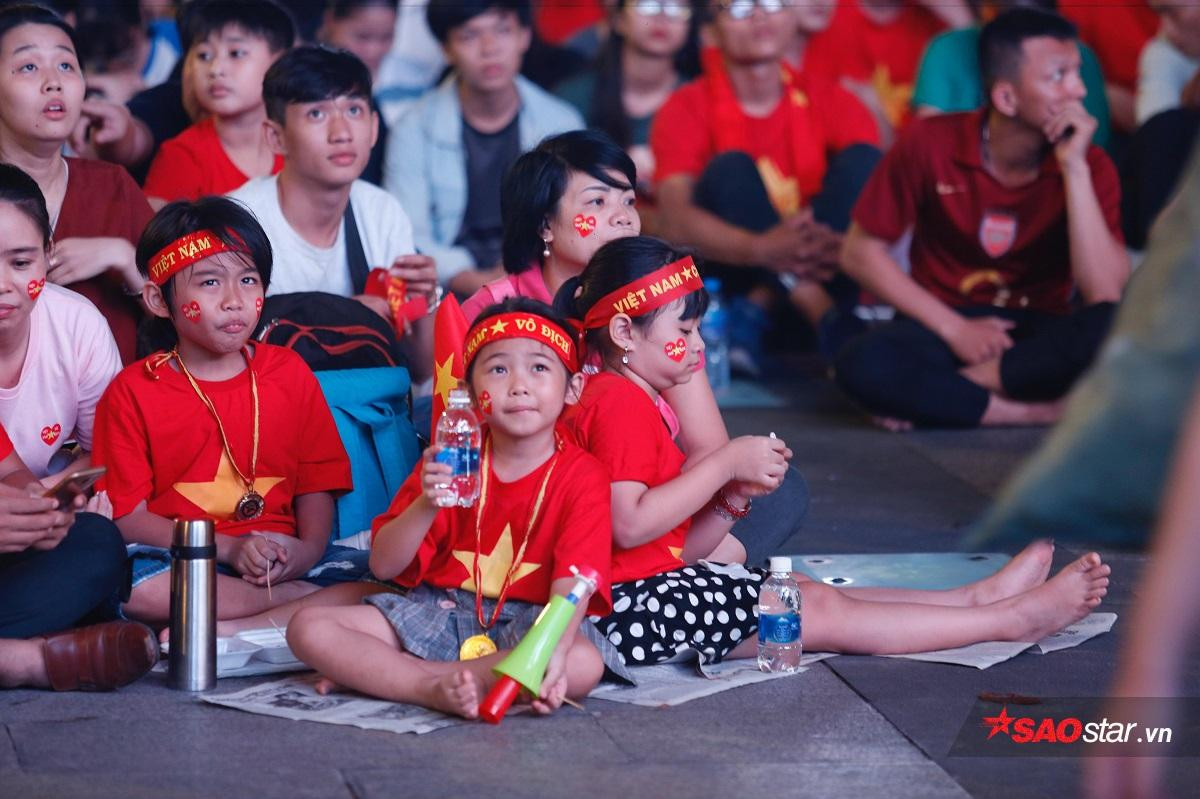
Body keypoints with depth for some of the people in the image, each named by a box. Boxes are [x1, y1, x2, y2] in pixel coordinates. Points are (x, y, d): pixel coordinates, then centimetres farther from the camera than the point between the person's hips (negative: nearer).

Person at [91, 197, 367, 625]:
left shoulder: (290, 373, 11)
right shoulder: (133, 392, 2)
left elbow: (316, 484, 11)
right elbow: (127, 516, -4)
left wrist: (308, 549, -11)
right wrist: (228, 548, -15)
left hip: (281, 557, 2)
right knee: (133, 587, -37)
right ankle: (307, 599, -29)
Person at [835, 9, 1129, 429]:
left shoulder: (1090, 166, -8)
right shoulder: (931, 143, -10)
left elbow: (1106, 294, -20)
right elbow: (860, 252, -4)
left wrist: (1074, 168, -23)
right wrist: (954, 328, -13)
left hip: (1038, 334, 1)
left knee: (1116, 331, -34)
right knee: (863, 364, -35)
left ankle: (942, 390, -21)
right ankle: (1043, 409, -24)